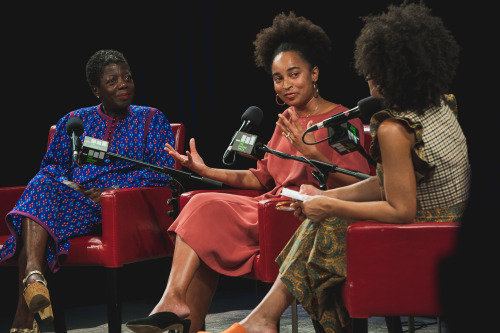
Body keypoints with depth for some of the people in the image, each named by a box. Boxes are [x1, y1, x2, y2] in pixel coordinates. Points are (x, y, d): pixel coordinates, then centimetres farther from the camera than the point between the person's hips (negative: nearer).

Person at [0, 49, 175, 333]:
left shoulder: (151, 119, 16)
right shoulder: (74, 120, 24)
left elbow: (163, 171, 3)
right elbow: (52, 164, 17)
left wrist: (114, 191, -11)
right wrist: (68, 186, -8)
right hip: (76, 196, 4)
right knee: (42, 188, -32)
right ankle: (33, 274, -52)